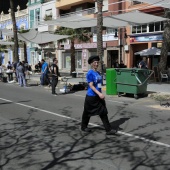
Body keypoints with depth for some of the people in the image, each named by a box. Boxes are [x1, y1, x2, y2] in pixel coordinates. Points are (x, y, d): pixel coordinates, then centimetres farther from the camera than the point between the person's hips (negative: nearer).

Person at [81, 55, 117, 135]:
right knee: (87, 113, 8)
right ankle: (83, 127, 28)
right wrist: (99, 93, -28)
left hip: (98, 96, 7)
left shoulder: (98, 73, 9)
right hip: (91, 97, -7)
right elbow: (91, 85, -20)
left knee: (103, 112, 4)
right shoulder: (90, 73, -14)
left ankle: (108, 130, 7)